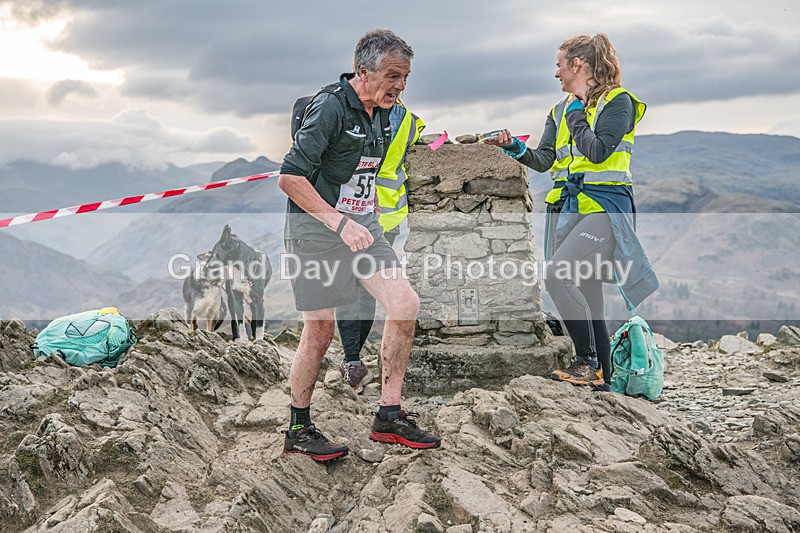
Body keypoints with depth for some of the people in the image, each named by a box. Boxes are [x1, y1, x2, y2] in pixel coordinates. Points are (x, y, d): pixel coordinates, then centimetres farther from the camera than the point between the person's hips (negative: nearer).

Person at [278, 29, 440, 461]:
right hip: (317, 230, -8)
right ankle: (299, 430, 16)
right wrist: (340, 223, -27)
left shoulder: (383, 111, 9)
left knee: (405, 303, -4)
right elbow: (290, 177, -23)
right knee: (320, 330, -3)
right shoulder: (330, 106, -18)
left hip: (361, 224, 8)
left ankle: (389, 416, 6)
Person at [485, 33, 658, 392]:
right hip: (565, 207, 7)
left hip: (604, 207, -7)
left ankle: (588, 362, -12)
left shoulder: (618, 101, -3)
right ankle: (602, 380, 13)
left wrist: (575, 110, -6)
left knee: (557, 274, -24)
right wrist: (515, 147, -5)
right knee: (586, 300, 6)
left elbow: (597, 152, -17)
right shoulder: (561, 110, 19)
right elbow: (544, 160, 12)